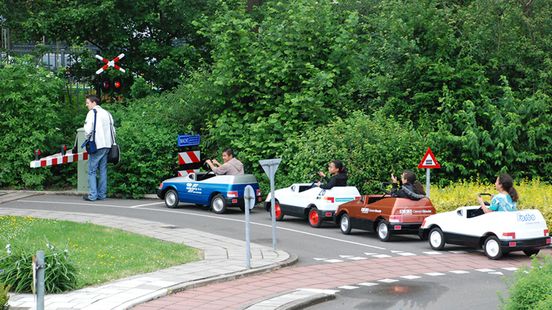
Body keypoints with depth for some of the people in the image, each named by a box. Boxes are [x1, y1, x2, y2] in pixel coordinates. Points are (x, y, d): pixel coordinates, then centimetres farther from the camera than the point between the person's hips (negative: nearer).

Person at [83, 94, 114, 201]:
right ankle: (102, 194, 10)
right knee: (103, 170, 10)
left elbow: (88, 129, -15)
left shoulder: (92, 113, -6)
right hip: (107, 145, 7)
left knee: (92, 170, -2)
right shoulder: (106, 113, 16)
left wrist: (87, 137, 3)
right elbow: (113, 129, 16)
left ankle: (92, 195, -6)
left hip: (97, 145, -7)